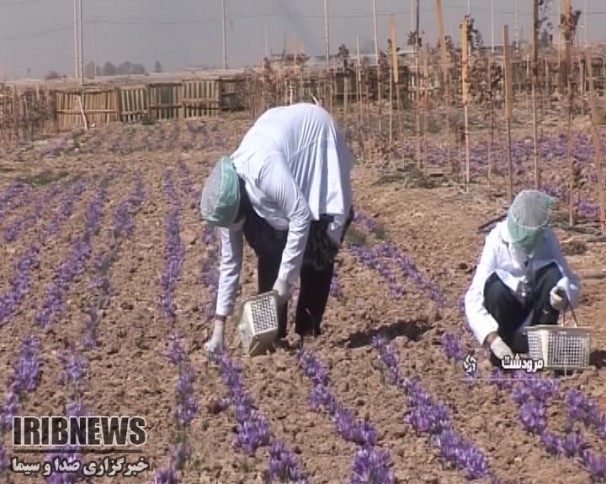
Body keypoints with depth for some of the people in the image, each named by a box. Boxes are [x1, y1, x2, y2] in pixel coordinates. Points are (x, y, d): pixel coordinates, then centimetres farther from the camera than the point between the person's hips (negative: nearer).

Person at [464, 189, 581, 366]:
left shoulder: (547, 238, -13)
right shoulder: (497, 241, -21)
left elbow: (571, 281, -10)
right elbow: (473, 299, -26)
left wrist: (565, 297, -35)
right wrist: (492, 338, -41)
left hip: (537, 312, 2)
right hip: (507, 312, -2)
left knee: (553, 273, -24)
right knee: (495, 284, -32)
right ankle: (501, 352, -13)